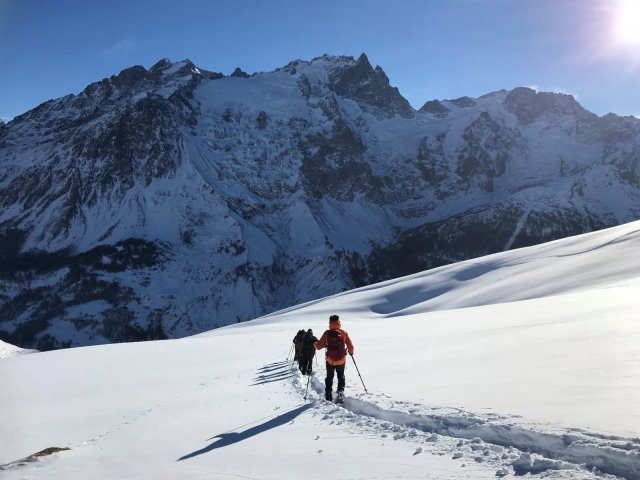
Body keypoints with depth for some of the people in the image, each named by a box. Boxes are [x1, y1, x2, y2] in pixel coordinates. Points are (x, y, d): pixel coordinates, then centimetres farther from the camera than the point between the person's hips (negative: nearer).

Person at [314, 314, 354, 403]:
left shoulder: (327, 333, -10)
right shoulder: (343, 333, -9)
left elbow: (319, 346, -6)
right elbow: (350, 347, -6)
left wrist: (314, 344, 16)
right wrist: (351, 352, 16)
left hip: (330, 360, 0)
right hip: (341, 360, 0)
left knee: (329, 378, 19)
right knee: (341, 377, 21)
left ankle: (328, 397, 16)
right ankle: (340, 392, 1)